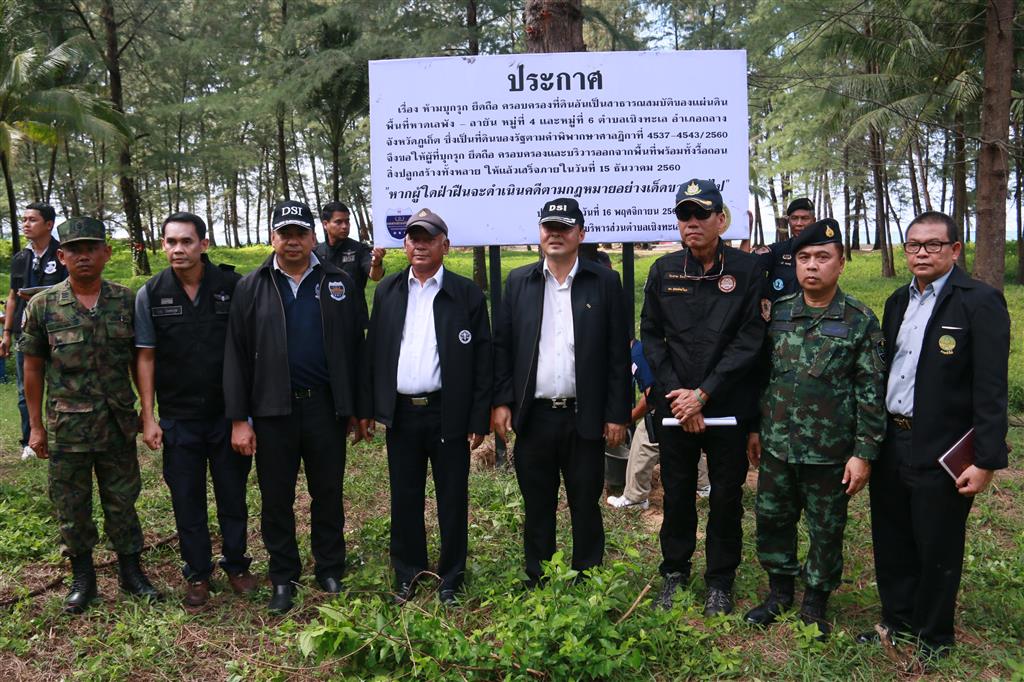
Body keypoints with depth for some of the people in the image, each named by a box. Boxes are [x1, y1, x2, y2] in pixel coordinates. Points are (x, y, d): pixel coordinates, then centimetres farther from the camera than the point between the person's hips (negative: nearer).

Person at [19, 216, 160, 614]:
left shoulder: (127, 301, -2)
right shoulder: (42, 306, -4)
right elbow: (33, 368, 1)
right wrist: (36, 426, 1)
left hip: (118, 424, 1)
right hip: (66, 428, 0)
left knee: (122, 501, 12)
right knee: (71, 506, 11)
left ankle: (131, 570, 28)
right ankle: (82, 577, 29)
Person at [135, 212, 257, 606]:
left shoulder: (232, 286, -6)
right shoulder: (151, 295, -2)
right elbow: (145, 357, 1)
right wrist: (148, 417, -3)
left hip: (228, 414, -1)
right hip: (178, 418, 1)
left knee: (233, 496, 11)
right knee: (187, 500, 10)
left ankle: (236, 565, 30)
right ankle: (197, 574, 27)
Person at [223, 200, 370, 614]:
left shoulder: (339, 284, 4)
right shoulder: (252, 288, 2)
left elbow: (355, 349, 3)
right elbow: (236, 355, 0)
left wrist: (359, 409, 2)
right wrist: (238, 419, -5)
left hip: (326, 407, 0)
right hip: (272, 410, 0)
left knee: (328, 496, 12)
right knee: (276, 500, 10)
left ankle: (330, 572, 28)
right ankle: (283, 580, 25)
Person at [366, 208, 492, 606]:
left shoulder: (467, 294, -2)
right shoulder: (387, 291, 8)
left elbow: (482, 360, -3)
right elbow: (374, 351, 10)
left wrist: (479, 419, -6)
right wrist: (371, 406, 4)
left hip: (449, 414, -2)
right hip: (400, 414, 3)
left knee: (452, 501, 8)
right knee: (404, 498, 13)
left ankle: (450, 579, 24)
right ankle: (408, 572, 30)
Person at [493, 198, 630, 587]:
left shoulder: (605, 282, 1)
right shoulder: (519, 281, 7)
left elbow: (618, 352, -1)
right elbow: (502, 346, 7)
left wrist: (617, 413, -4)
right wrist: (501, 401, -1)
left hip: (585, 417, -2)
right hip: (533, 416, 2)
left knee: (586, 507, 9)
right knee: (537, 507, 12)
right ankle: (536, 584, 27)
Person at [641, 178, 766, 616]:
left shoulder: (747, 270, -4)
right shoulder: (664, 270, 3)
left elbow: (750, 340, -9)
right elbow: (651, 335, 3)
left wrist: (704, 394, -14)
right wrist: (675, 393, -8)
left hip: (728, 405, -2)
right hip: (674, 405, 2)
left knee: (726, 497, 9)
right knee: (677, 494, 12)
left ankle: (720, 582, 26)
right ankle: (674, 573, 31)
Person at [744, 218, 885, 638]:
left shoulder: (860, 321, -8)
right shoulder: (778, 313, 3)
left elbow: (871, 392, -8)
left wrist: (864, 453, -10)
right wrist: (754, 429, 10)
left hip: (830, 451, -3)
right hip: (776, 445, 4)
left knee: (826, 530, 11)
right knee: (772, 520, 15)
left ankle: (815, 602, 31)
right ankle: (779, 591, 36)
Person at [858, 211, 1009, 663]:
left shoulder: (980, 303, -11)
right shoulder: (898, 301, 10)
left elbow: (990, 389, -15)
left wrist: (986, 461, -18)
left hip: (942, 455, -6)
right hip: (890, 444, 6)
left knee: (937, 550, 9)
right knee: (891, 542, 17)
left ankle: (933, 637, 29)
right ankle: (897, 620, 37)